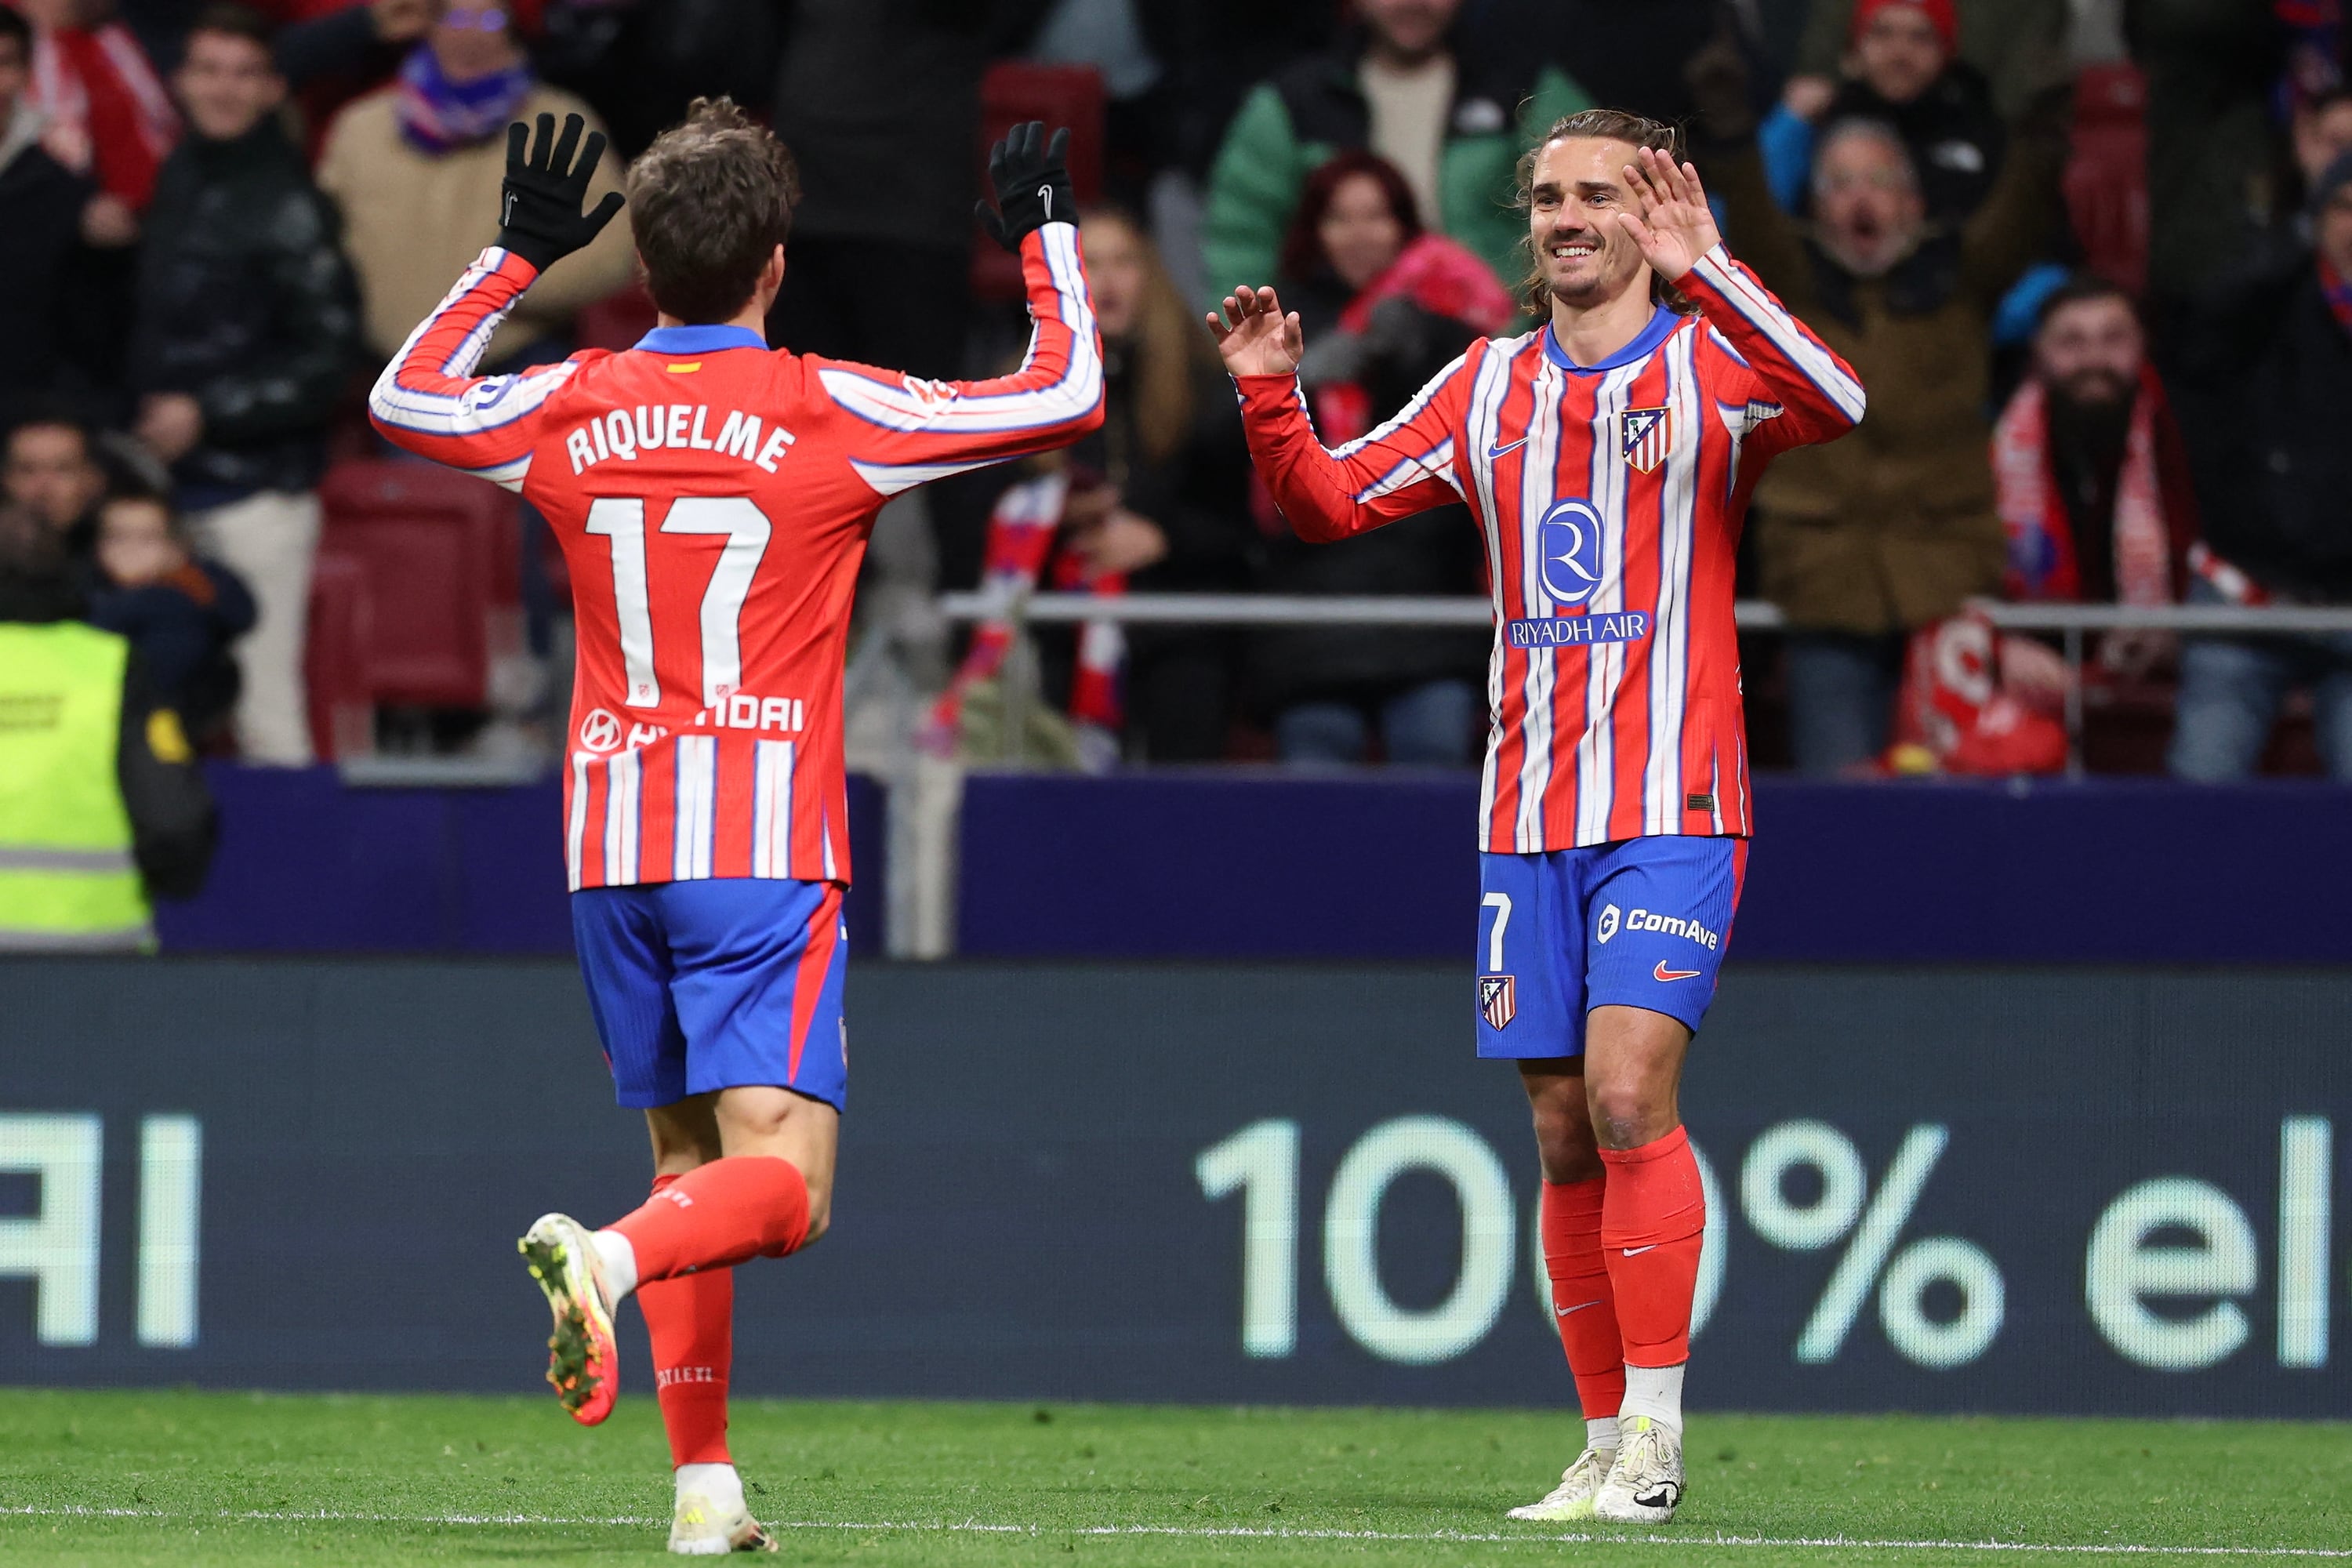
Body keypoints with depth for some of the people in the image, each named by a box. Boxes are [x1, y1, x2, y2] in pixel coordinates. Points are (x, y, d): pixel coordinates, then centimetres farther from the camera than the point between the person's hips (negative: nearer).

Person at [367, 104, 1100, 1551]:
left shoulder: (570, 407, 5)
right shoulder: (825, 411, -5)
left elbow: (404, 398, 25)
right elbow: (1067, 399, 1)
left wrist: (516, 255, 31)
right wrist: (1050, 238, 15)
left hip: (610, 842, 5)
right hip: (766, 845, -5)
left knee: (687, 1154, 16)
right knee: (781, 1184, -10)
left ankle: (704, 1479, 10)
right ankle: (611, 1257, -40)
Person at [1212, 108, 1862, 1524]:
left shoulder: (1710, 367, -2)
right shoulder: (1492, 386, 12)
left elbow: (1835, 404, -24)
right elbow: (1330, 501, 15)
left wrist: (1702, 270, -31)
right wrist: (1270, 396, -3)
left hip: (1672, 806, -5)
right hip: (1529, 815, 5)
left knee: (1627, 1093, -17)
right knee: (1566, 1133, 4)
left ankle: (1655, 1435, -13)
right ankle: (1607, 1447, 11)